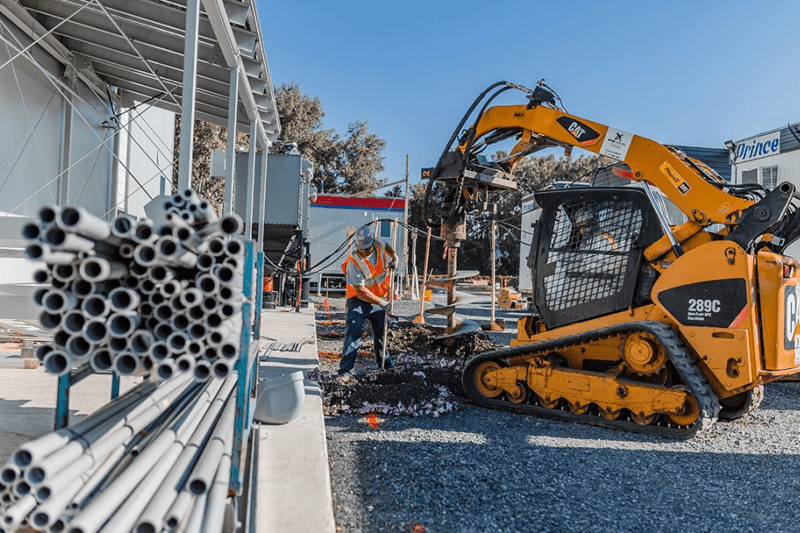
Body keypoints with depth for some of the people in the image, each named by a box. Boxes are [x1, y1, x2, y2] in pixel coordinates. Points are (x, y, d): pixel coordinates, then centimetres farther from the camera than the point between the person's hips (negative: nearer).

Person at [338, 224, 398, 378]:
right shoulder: (353, 262, -25)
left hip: (379, 300, 5)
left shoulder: (379, 245, -9)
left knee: (381, 332, 17)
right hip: (358, 301, -5)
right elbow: (360, 290, -26)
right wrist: (380, 302, -28)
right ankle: (346, 370, -12)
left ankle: (383, 362, 37)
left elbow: (387, 247, 19)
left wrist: (394, 258, 0)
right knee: (353, 333, -16)